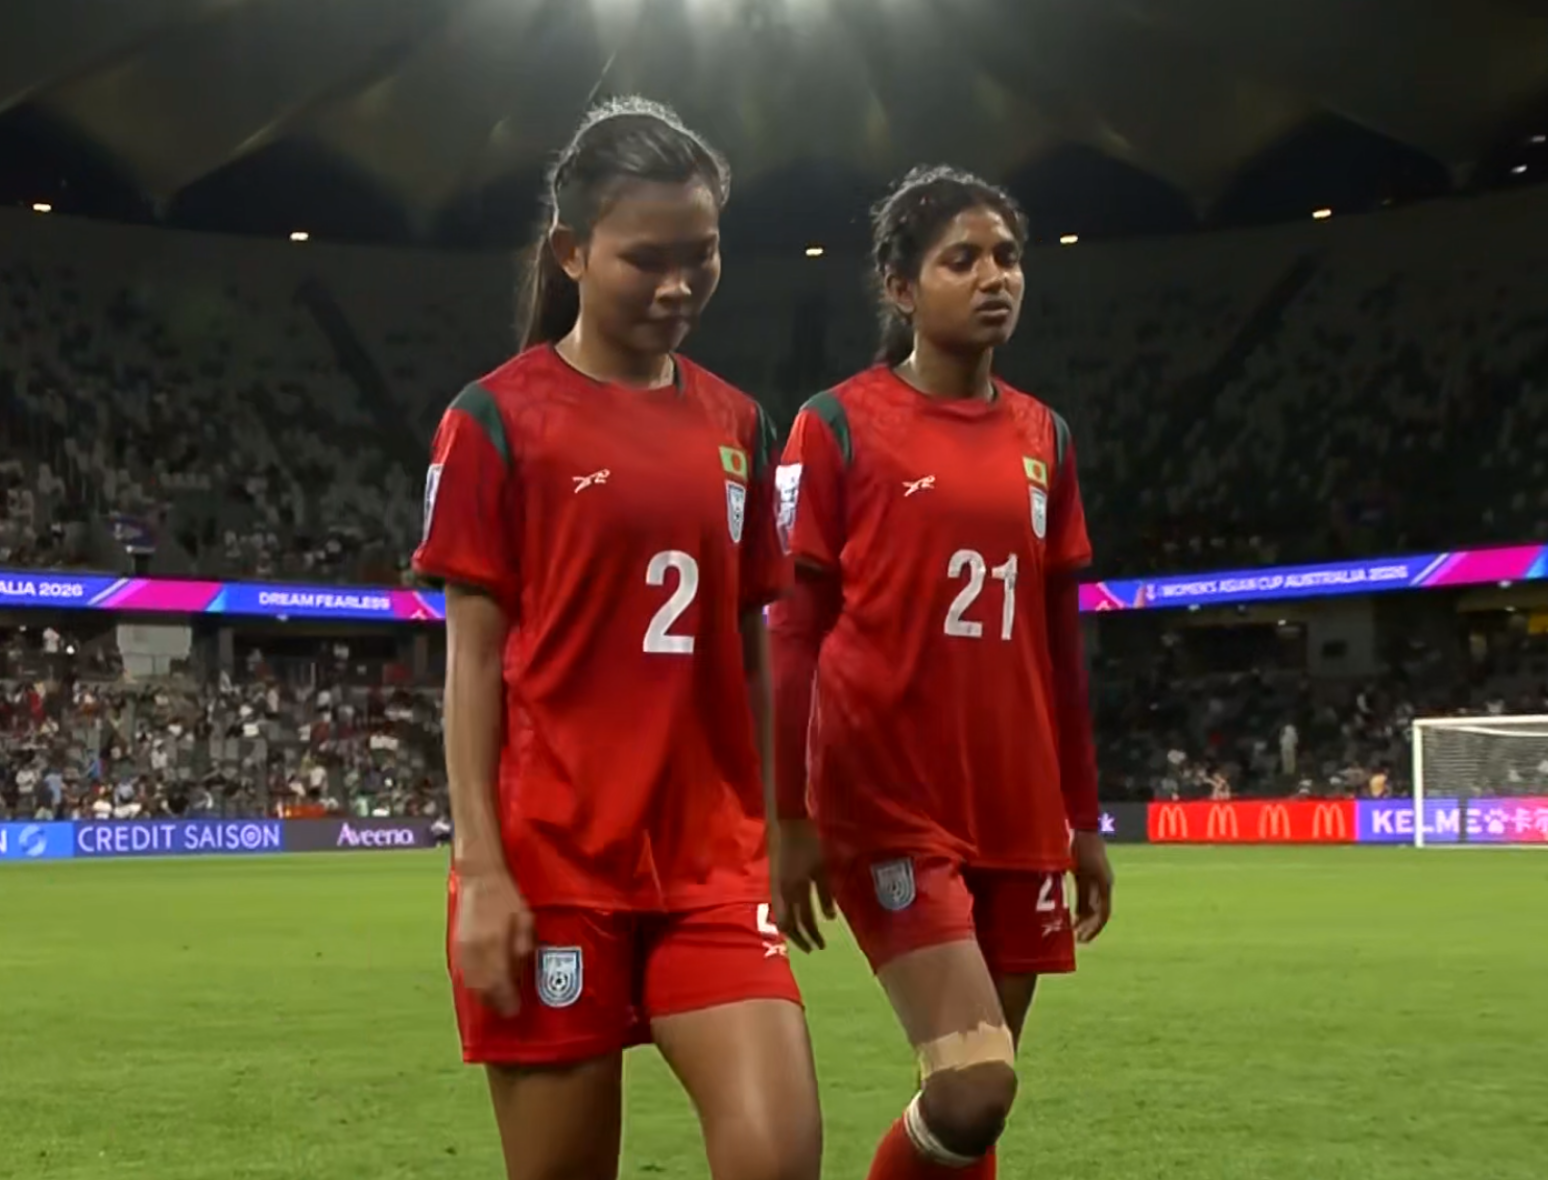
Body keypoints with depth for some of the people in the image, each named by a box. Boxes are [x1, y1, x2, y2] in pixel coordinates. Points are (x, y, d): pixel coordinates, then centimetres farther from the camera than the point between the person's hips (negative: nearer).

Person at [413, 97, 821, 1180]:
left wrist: (772, 832, 13)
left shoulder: (737, 426, 10)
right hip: (553, 860, -3)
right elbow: (474, 656, -4)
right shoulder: (500, 420, -3)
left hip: (712, 858, 4)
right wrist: (480, 867, -10)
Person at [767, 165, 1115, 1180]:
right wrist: (792, 819, -9)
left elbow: (1060, 642, 15)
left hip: (1017, 813, 6)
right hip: (886, 802, -5)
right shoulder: (837, 427, -4)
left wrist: (1084, 819, 15)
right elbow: (792, 634, -5)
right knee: (973, 1090, -18)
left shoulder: (1045, 438, 11)